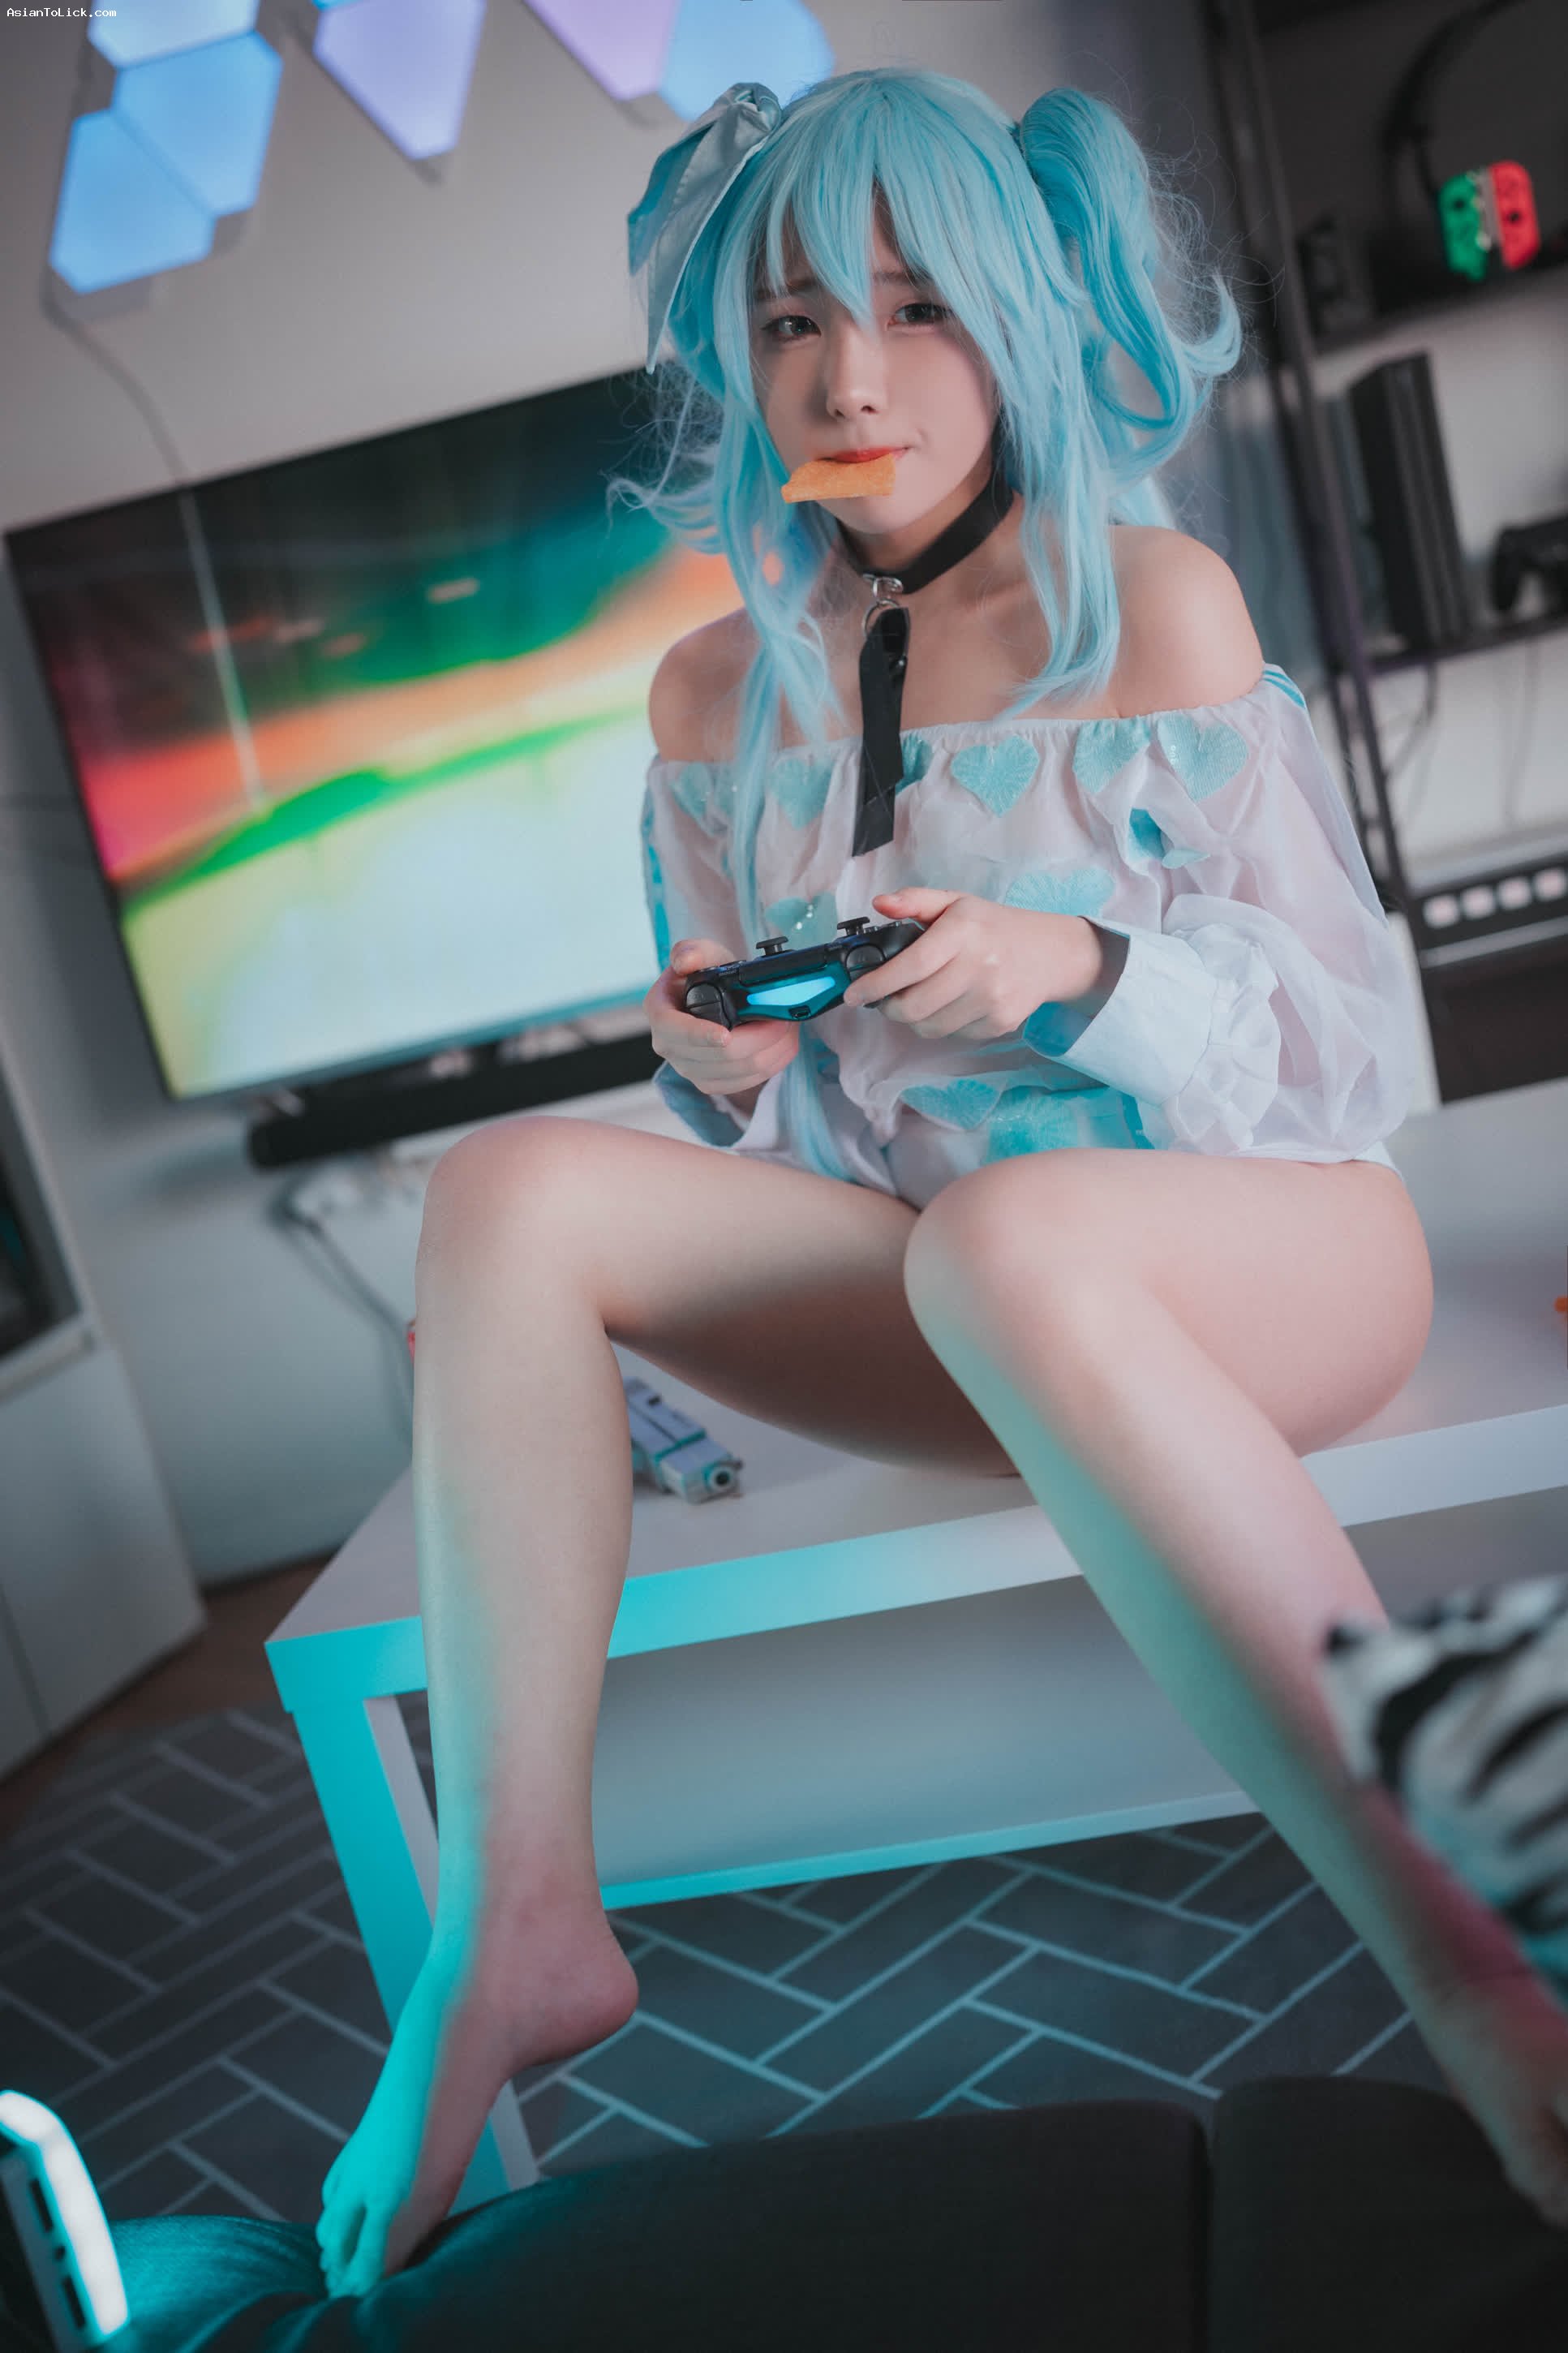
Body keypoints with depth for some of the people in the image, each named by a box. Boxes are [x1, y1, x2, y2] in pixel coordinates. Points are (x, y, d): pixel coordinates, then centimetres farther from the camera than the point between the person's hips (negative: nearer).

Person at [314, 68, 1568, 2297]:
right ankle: (516, 1926, -17)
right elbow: (772, 1134, 12)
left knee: (1004, 1236, -39)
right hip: (960, 1306, 4)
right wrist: (728, 1068, -12)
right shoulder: (719, 692, 6)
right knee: (510, 1191, -16)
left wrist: (1076, 969, -23)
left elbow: (1341, 1040, -5)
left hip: (1275, 1244, -4)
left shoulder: (1158, 601, -5)